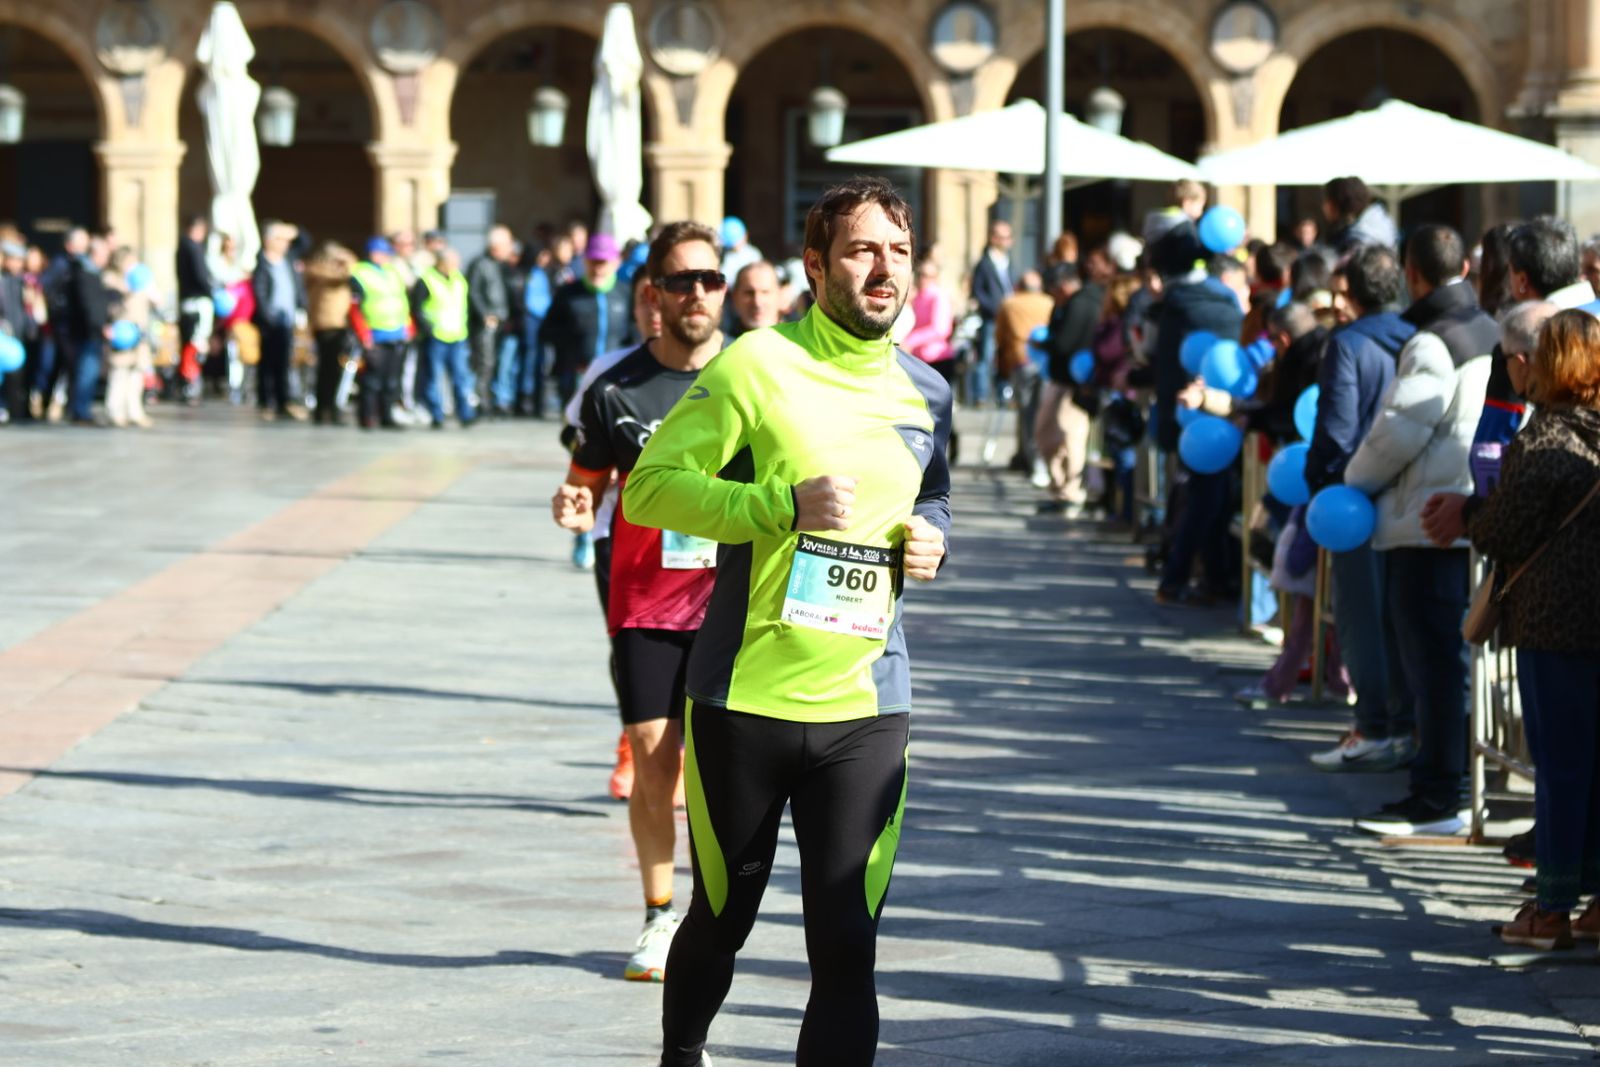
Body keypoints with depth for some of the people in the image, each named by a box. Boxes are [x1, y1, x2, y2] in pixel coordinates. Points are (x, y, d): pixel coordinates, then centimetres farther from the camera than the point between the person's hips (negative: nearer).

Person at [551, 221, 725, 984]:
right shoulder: (616, 389, 1)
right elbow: (587, 484, 10)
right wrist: (573, 509, -12)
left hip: (731, 600, -1)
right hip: (643, 603, 1)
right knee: (652, 758, -1)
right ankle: (659, 917, 14)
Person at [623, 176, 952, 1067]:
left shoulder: (926, 394, 10)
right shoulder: (757, 366, -7)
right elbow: (650, 485, -9)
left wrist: (930, 539, 4)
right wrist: (785, 503, -20)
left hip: (865, 708, 3)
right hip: (744, 697, -3)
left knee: (847, 946, -7)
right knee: (722, 918, 13)